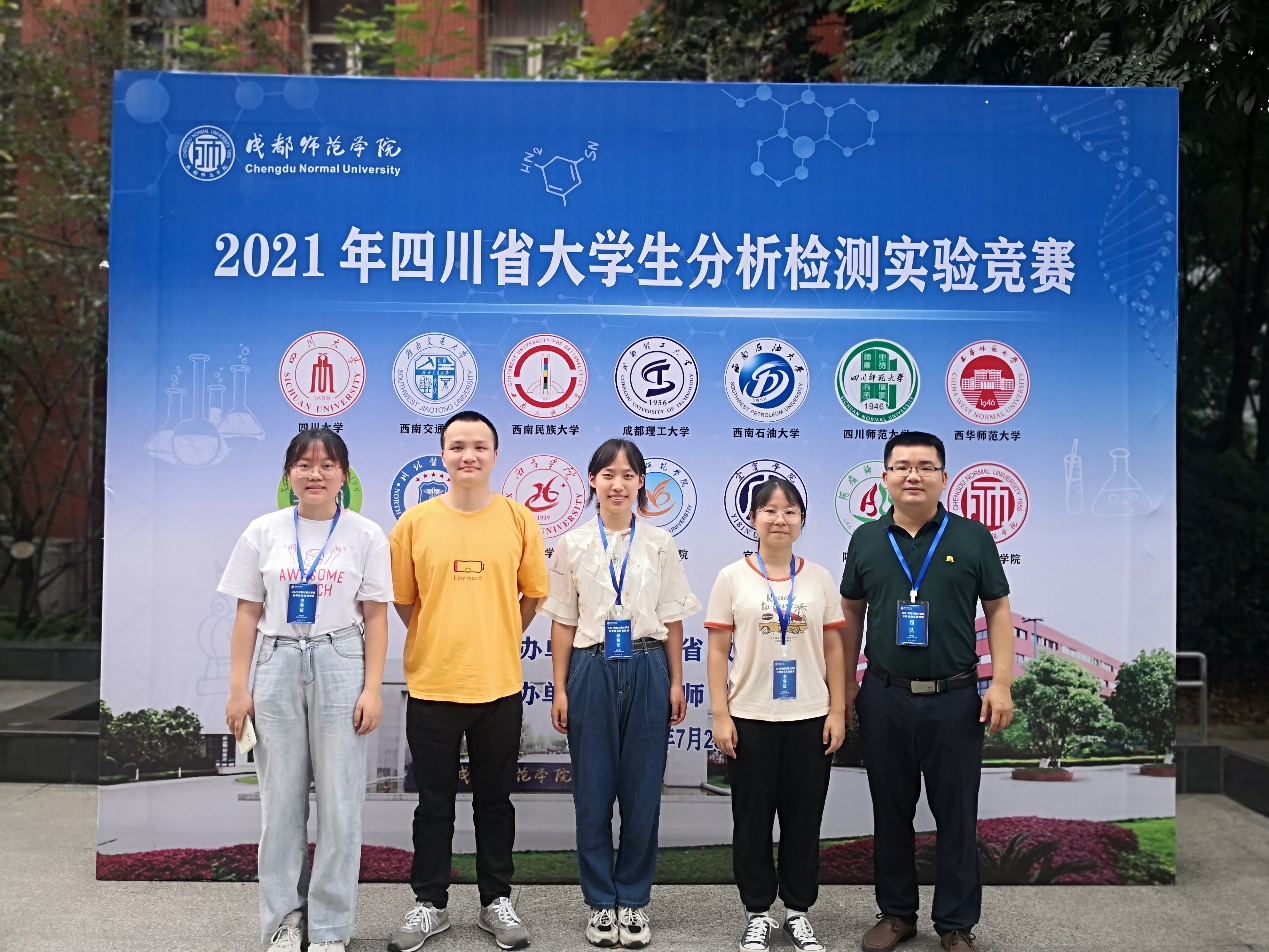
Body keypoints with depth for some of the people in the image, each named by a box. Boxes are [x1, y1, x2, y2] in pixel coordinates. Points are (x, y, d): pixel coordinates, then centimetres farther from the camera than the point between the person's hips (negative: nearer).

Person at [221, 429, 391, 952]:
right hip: (278, 666, 2)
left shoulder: (366, 535, 0)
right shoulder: (264, 533, 4)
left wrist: (372, 688, -6)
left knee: (339, 799, 2)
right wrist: (238, 688, 2)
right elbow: (247, 615, 6)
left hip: (339, 666, -1)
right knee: (280, 796, 7)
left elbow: (375, 617, 0)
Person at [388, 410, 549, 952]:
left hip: (498, 684, 0)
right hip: (431, 684, 0)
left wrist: (494, 641, 10)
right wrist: (436, 641, 8)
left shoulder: (519, 519, -1)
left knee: (495, 800, 13)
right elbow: (402, 598, 6)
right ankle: (429, 903, 27)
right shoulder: (415, 522, -2)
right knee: (435, 802, 11)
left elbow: (532, 595, 9)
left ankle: (496, 901, 28)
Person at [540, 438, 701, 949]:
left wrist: (676, 683, 3)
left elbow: (672, 620, 6)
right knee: (593, 789, 5)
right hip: (592, 671, 0)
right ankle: (600, 901, 18)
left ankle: (633, 900, 18)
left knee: (642, 789, 5)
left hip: (646, 671, 0)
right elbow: (563, 622, 4)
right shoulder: (572, 544, 3)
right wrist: (560, 688, 1)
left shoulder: (659, 542, 4)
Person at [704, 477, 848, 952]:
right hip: (751, 718, -1)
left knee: (804, 818, 9)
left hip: (810, 718, 1)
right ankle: (758, 913, 22)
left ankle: (798, 911, 24)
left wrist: (837, 711, 1)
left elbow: (833, 650, 6)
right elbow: (717, 651, -2)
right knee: (752, 819, 7)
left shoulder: (819, 578, 4)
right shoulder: (733, 578, -2)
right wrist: (720, 715, -7)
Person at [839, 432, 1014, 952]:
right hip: (884, 698, 2)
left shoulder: (972, 537, 0)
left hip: (955, 699, -2)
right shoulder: (866, 539, 5)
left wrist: (1001, 682, -6)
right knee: (890, 813, 12)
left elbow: (998, 610, 2)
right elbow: (851, 613, 12)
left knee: (957, 817, 7)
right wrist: (846, 681, 9)